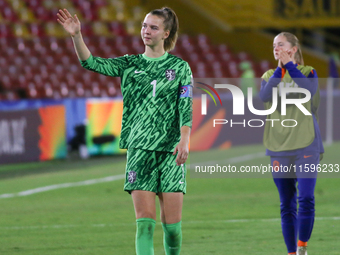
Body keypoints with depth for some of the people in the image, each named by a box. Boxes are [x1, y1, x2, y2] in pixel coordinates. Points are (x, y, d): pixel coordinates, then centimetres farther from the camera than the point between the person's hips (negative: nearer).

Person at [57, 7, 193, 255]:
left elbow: (186, 106, -1)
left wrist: (184, 141, -15)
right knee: (145, 220, -9)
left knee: (172, 223, -2)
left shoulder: (180, 66, 6)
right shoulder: (130, 65, 9)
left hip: (171, 151, -1)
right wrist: (77, 36, -20)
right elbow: (92, 63, -4)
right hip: (139, 149, 1)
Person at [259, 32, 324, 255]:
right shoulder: (270, 76, 9)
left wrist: (289, 64, -16)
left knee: (306, 199, -13)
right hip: (279, 145, 3)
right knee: (287, 205, 5)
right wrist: (280, 69, -14)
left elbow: (309, 90, -20)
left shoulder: (308, 72, 3)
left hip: (306, 145, -3)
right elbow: (264, 96, -12)